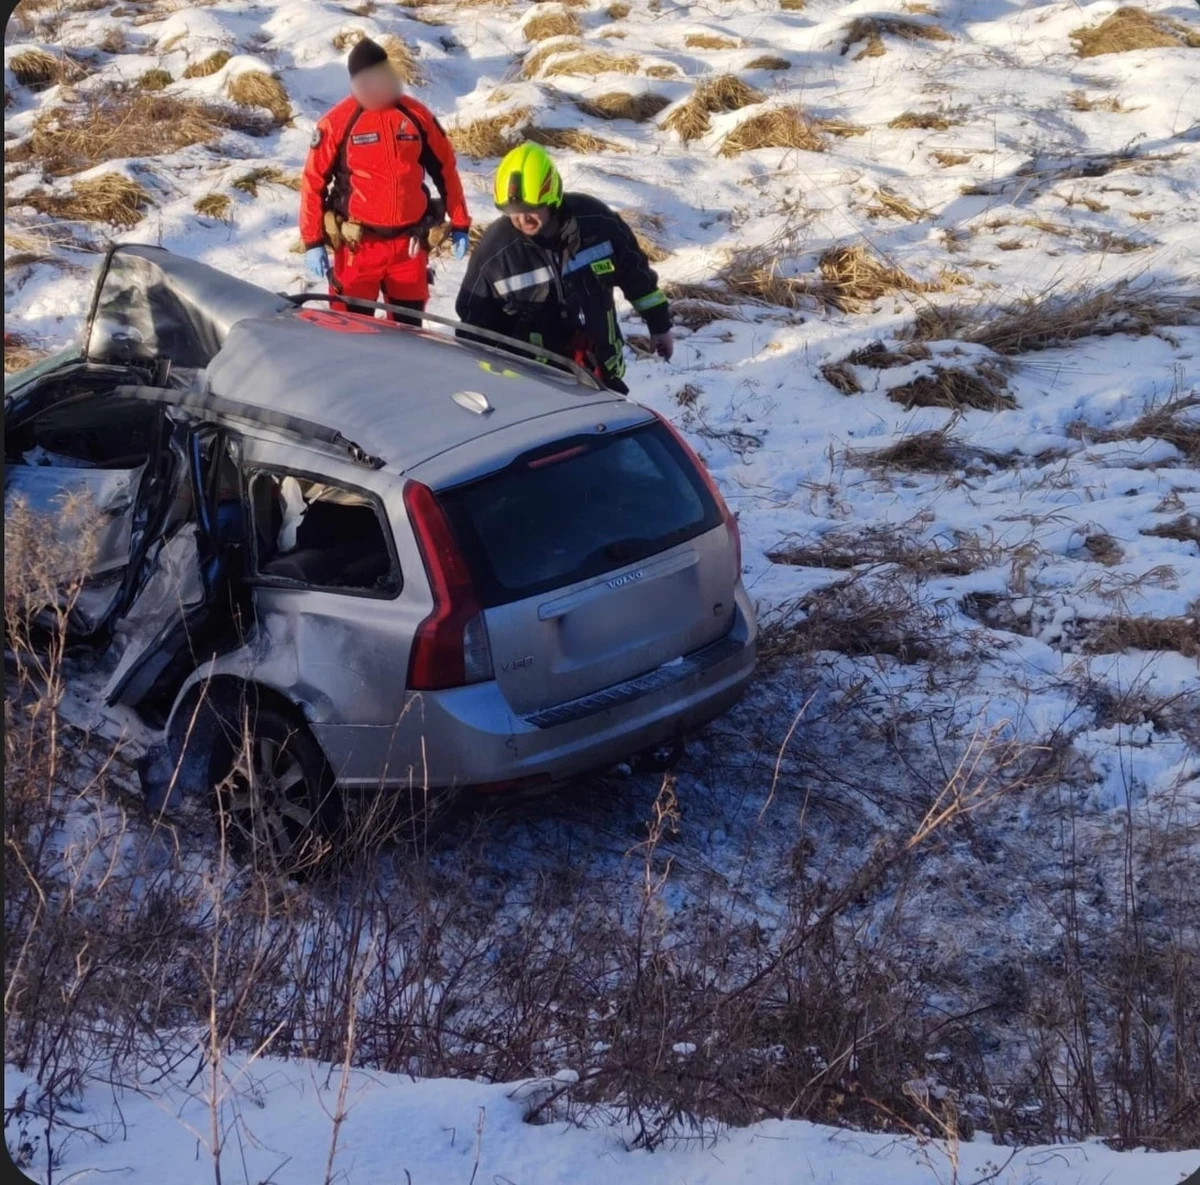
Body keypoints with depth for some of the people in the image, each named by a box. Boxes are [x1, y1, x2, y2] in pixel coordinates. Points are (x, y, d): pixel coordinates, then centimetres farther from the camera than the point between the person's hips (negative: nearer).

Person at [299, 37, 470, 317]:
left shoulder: (416, 115, 1)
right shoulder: (337, 122, -8)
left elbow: (445, 168, 9)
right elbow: (313, 181, -5)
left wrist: (459, 224, 9)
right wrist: (312, 242, -8)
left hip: (409, 244, 3)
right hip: (358, 245, -3)